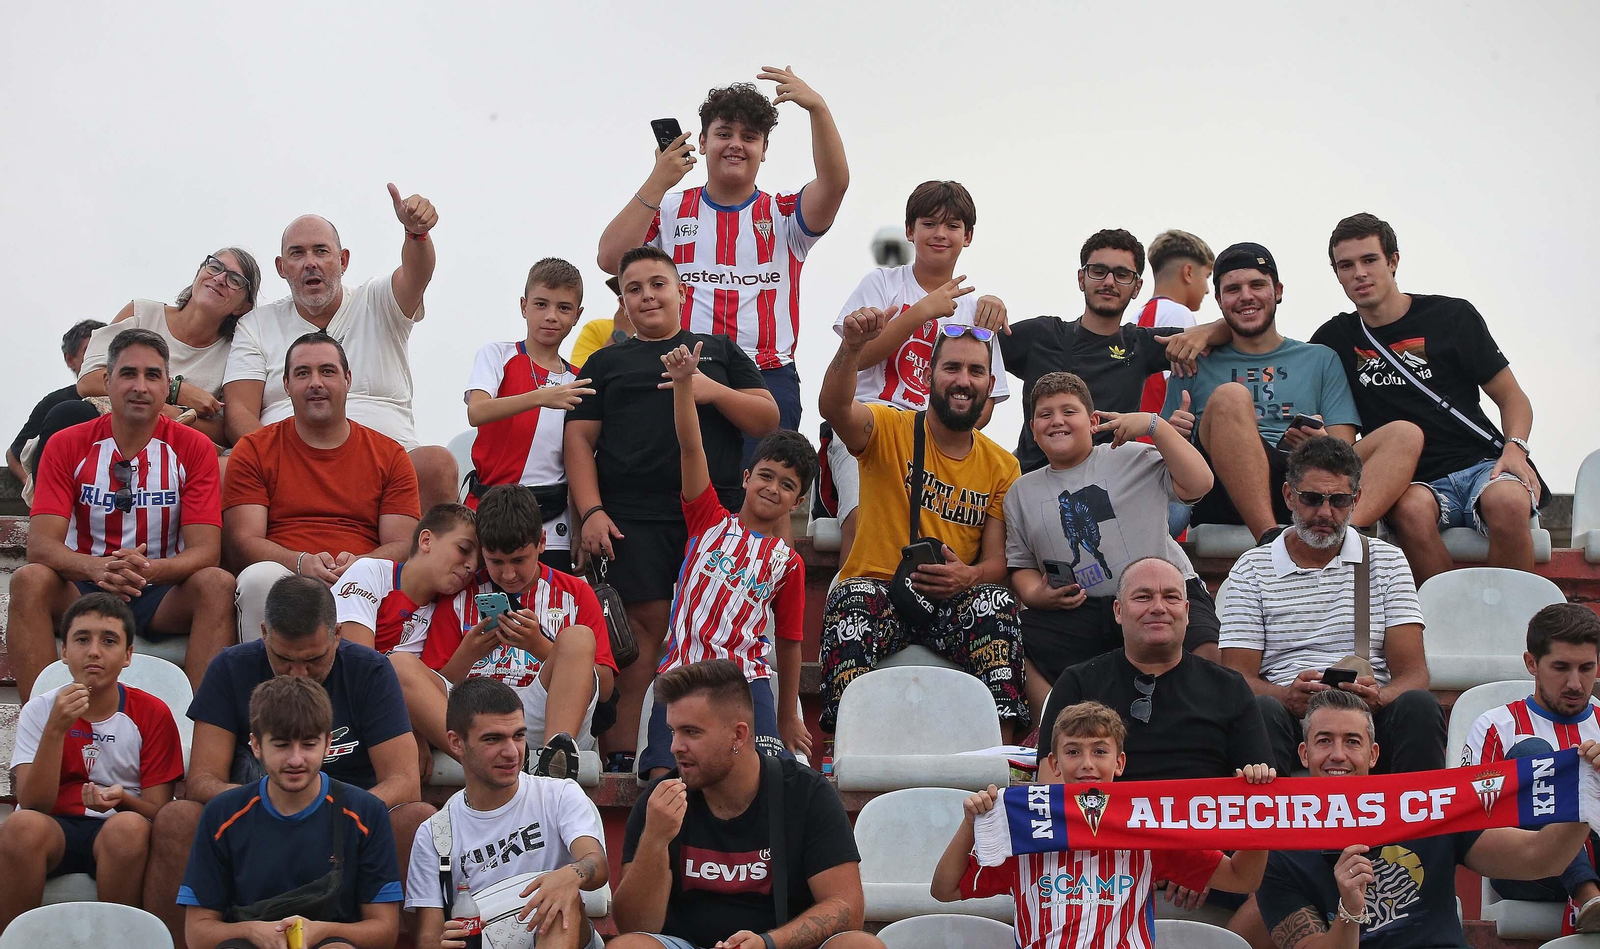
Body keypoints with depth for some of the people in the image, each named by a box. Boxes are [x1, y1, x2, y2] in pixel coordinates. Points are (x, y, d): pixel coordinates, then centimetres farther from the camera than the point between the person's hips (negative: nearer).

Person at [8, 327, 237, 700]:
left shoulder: (193, 448, -1)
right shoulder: (66, 446, 0)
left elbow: (205, 550, -9)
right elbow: (41, 544, -10)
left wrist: (149, 569, -32)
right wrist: (99, 568, -33)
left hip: (163, 593, 0)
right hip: (83, 590, 0)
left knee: (217, 583, -30)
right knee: (29, 579, -30)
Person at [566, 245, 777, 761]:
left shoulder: (719, 351, 21)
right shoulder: (607, 362, 19)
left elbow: (767, 419, 13)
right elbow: (580, 438, 11)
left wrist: (715, 392, -5)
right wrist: (591, 511, -4)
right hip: (635, 519, -1)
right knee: (646, 625, -10)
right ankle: (622, 755, -9)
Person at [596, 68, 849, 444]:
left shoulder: (783, 216, 12)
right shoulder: (670, 211, 14)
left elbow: (834, 183, -8)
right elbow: (611, 259, -1)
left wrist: (817, 107, -22)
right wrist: (657, 183, -5)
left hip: (767, 381, 0)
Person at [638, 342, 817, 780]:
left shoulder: (787, 562, 11)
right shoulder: (711, 521, 10)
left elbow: (788, 643, 15)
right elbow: (691, 447, -2)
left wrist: (788, 718, 18)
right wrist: (684, 382, -14)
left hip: (745, 678, 0)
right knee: (664, 775, -18)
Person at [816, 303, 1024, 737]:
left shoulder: (1002, 467, 11)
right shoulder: (890, 430, 2)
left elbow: (997, 559, 5)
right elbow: (833, 409, -21)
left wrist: (968, 577, -21)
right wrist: (851, 349, -42)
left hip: (951, 603, 2)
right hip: (878, 585, -2)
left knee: (998, 602, -29)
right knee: (856, 602, -35)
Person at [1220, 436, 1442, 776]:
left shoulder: (1387, 561, 16)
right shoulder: (1252, 568, 13)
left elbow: (1413, 673, 6)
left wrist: (1378, 697, -19)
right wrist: (1286, 696, -20)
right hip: (1288, 721, -1)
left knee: (1419, 706, -31)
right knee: (1261, 710, -35)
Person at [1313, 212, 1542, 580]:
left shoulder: (1452, 317, 9)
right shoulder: (1336, 339, 14)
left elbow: (1512, 397, 12)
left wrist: (1515, 448, -10)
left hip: (1480, 463, 0)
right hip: (1415, 483, 0)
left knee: (1507, 503, -36)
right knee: (1412, 510, -37)